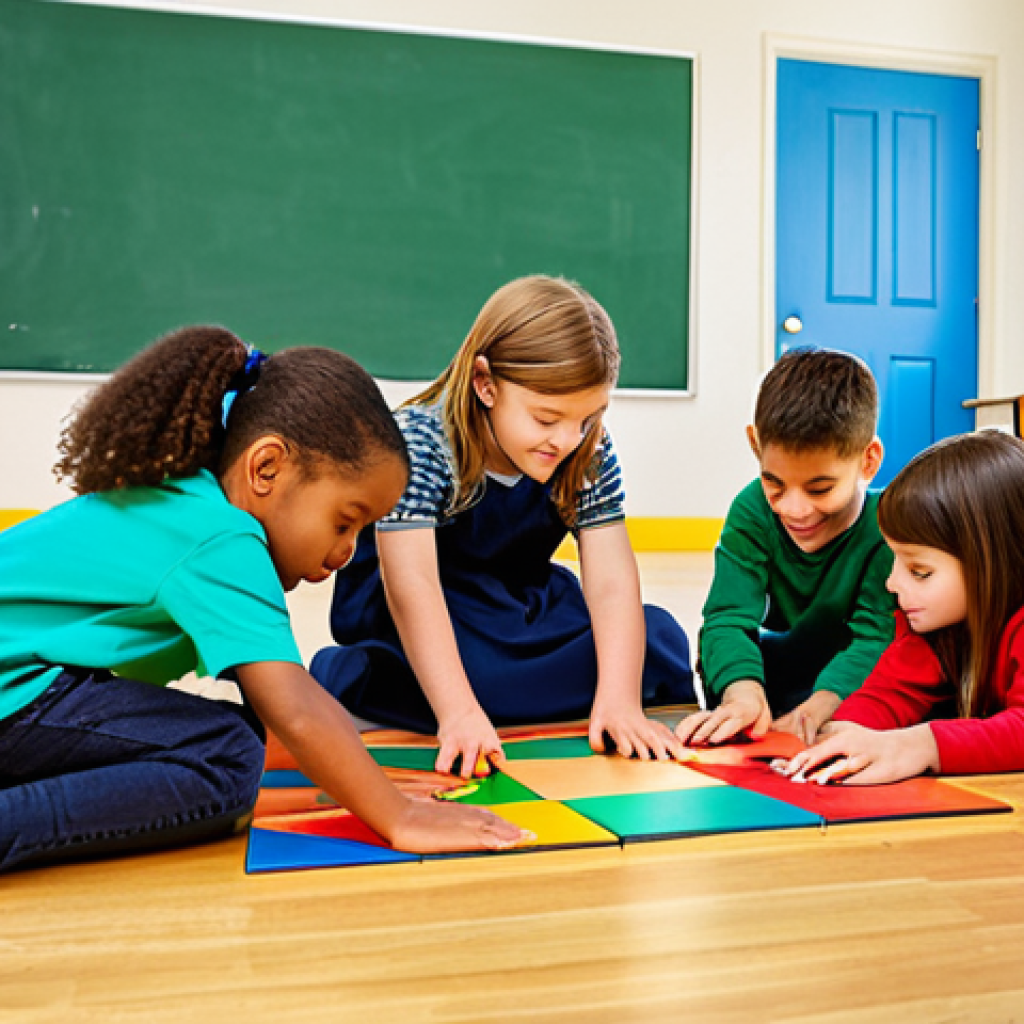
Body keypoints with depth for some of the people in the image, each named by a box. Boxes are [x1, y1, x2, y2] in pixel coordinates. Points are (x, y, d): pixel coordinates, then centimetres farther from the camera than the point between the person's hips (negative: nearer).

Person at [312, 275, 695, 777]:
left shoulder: (590, 455, -11)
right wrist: (458, 712, -47)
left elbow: (611, 579, -20)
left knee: (657, 636, -14)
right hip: (416, 622, -5)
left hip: (524, 607, 5)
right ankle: (350, 679, -10)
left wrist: (619, 700, -35)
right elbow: (411, 584, -35)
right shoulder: (416, 442, -25)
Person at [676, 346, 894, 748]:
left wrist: (821, 702, -48)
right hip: (787, 664, 1)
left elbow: (877, 638, -29)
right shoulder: (753, 510, -18)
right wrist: (742, 690, -47)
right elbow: (727, 617, -26)